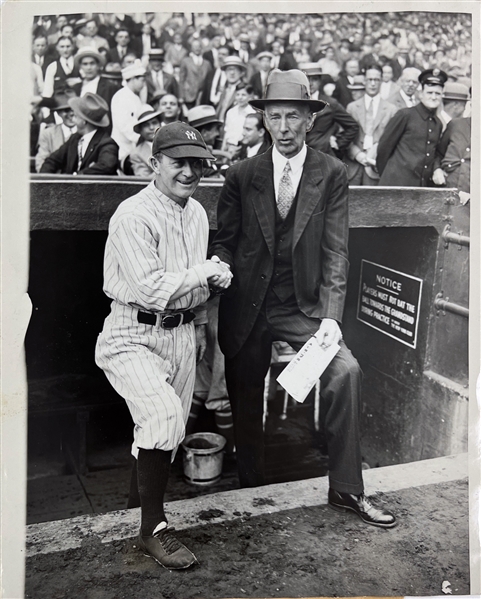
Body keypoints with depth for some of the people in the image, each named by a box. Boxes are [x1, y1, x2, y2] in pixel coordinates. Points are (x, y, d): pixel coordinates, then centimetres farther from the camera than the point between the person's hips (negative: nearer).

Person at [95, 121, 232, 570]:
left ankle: (142, 498, 38)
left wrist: (199, 326, 23)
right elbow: (152, 289, -23)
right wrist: (206, 273, -11)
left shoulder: (197, 213, 11)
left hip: (180, 335, 8)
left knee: (166, 430, 12)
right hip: (133, 335, -7)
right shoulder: (133, 216, -16)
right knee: (164, 416, -24)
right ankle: (153, 529, -5)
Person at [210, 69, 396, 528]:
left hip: (303, 307, -1)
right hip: (247, 306, 1)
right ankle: (251, 487, 35)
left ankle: (345, 489, -5)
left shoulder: (331, 174, 0)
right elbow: (224, 240, 8)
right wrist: (219, 265, -16)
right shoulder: (241, 175, 2)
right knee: (244, 397, 10)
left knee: (347, 371, -22)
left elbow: (335, 251, -6)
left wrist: (330, 316, -16)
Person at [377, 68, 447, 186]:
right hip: (398, 182, -5)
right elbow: (384, 146, 1)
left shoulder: (438, 124, 14)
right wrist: (384, 174, 7)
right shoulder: (405, 115, -3)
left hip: (425, 186, 5)